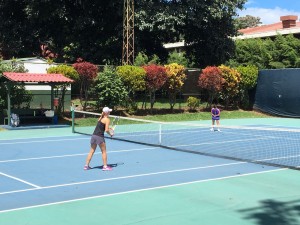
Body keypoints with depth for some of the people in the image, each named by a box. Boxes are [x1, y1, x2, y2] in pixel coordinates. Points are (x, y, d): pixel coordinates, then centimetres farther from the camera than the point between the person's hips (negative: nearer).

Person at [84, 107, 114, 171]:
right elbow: (106, 130, -15)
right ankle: (105, 166, 12)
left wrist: (109, 128, 16)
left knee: (91, 151, 13)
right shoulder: (107, 120, -8)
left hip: (94, 135, 7)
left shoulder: (100, 118, 15)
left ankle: (86, 165, 15)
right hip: (100, 137, -7)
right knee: (104, 151, 7)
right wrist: (110, 134, 2)